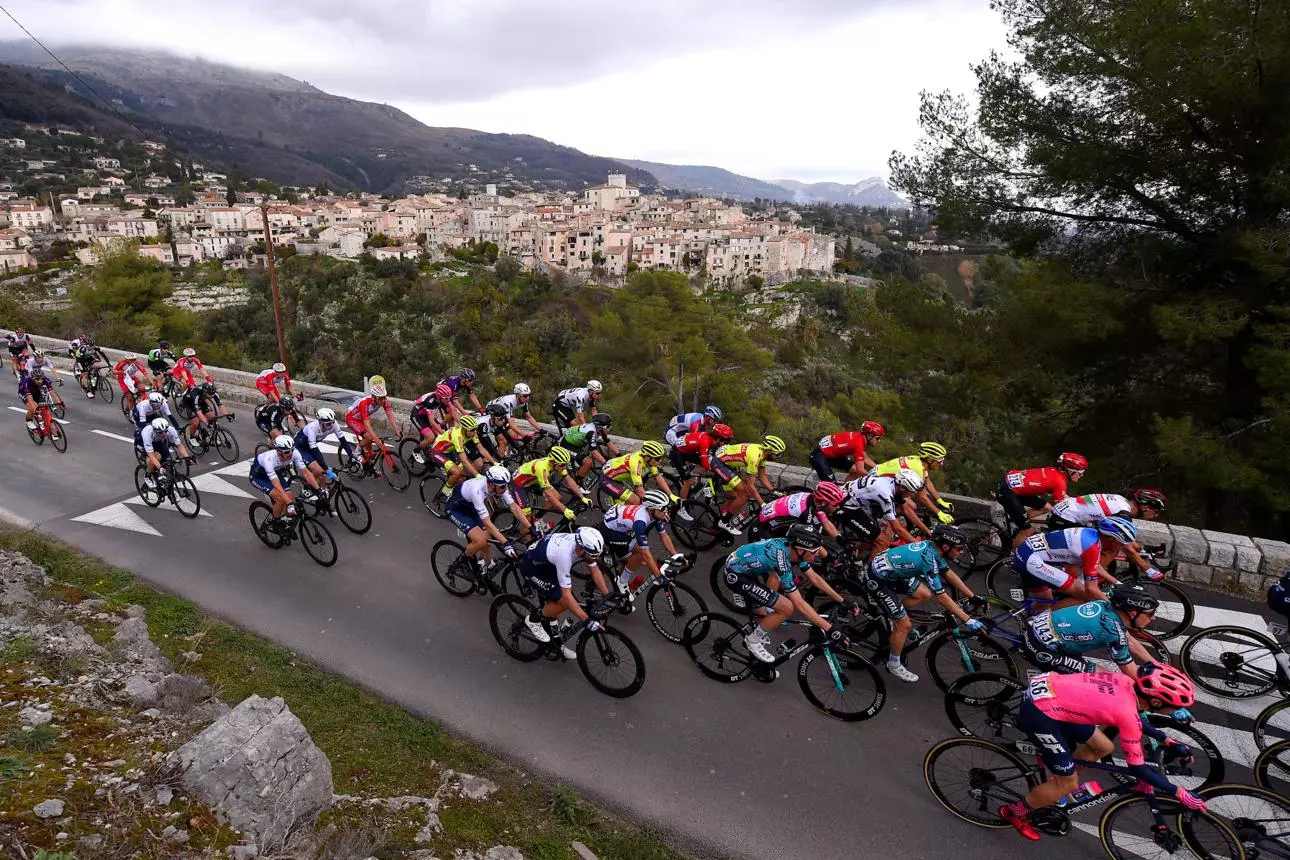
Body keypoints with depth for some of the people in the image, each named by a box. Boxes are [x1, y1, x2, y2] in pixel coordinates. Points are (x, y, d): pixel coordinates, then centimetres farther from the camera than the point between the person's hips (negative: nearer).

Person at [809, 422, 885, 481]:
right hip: (819, 456, -10)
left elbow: (865, 459, 14)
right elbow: (860, 470, -24)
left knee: (855, 470, 4)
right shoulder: (858, 442, -26)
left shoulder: (860, 436, 1)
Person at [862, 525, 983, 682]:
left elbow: (949, 574, 12)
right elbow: (942, 597, -24)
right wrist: (969, 621, -20)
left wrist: (973, 597, 15)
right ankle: (894, 664, 17)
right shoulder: (928, 560, -29)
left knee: (925, 594, 15)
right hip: (877, 580, -9)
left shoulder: (932, 547, -3)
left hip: (891, 572, 9)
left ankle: (888, 611, 27)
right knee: (905, 625, -3)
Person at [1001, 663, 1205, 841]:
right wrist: (1180, 793, 3)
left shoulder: (1127, 683, 5)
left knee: (1105, 748, 19)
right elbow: (1138, 768, -4)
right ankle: (1015, 812, 23)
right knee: (1069, 784, 6)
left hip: (1046, 688, 9)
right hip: (1038, 712, -9)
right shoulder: (1128, 714, -16)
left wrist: (1169, 741, 30)